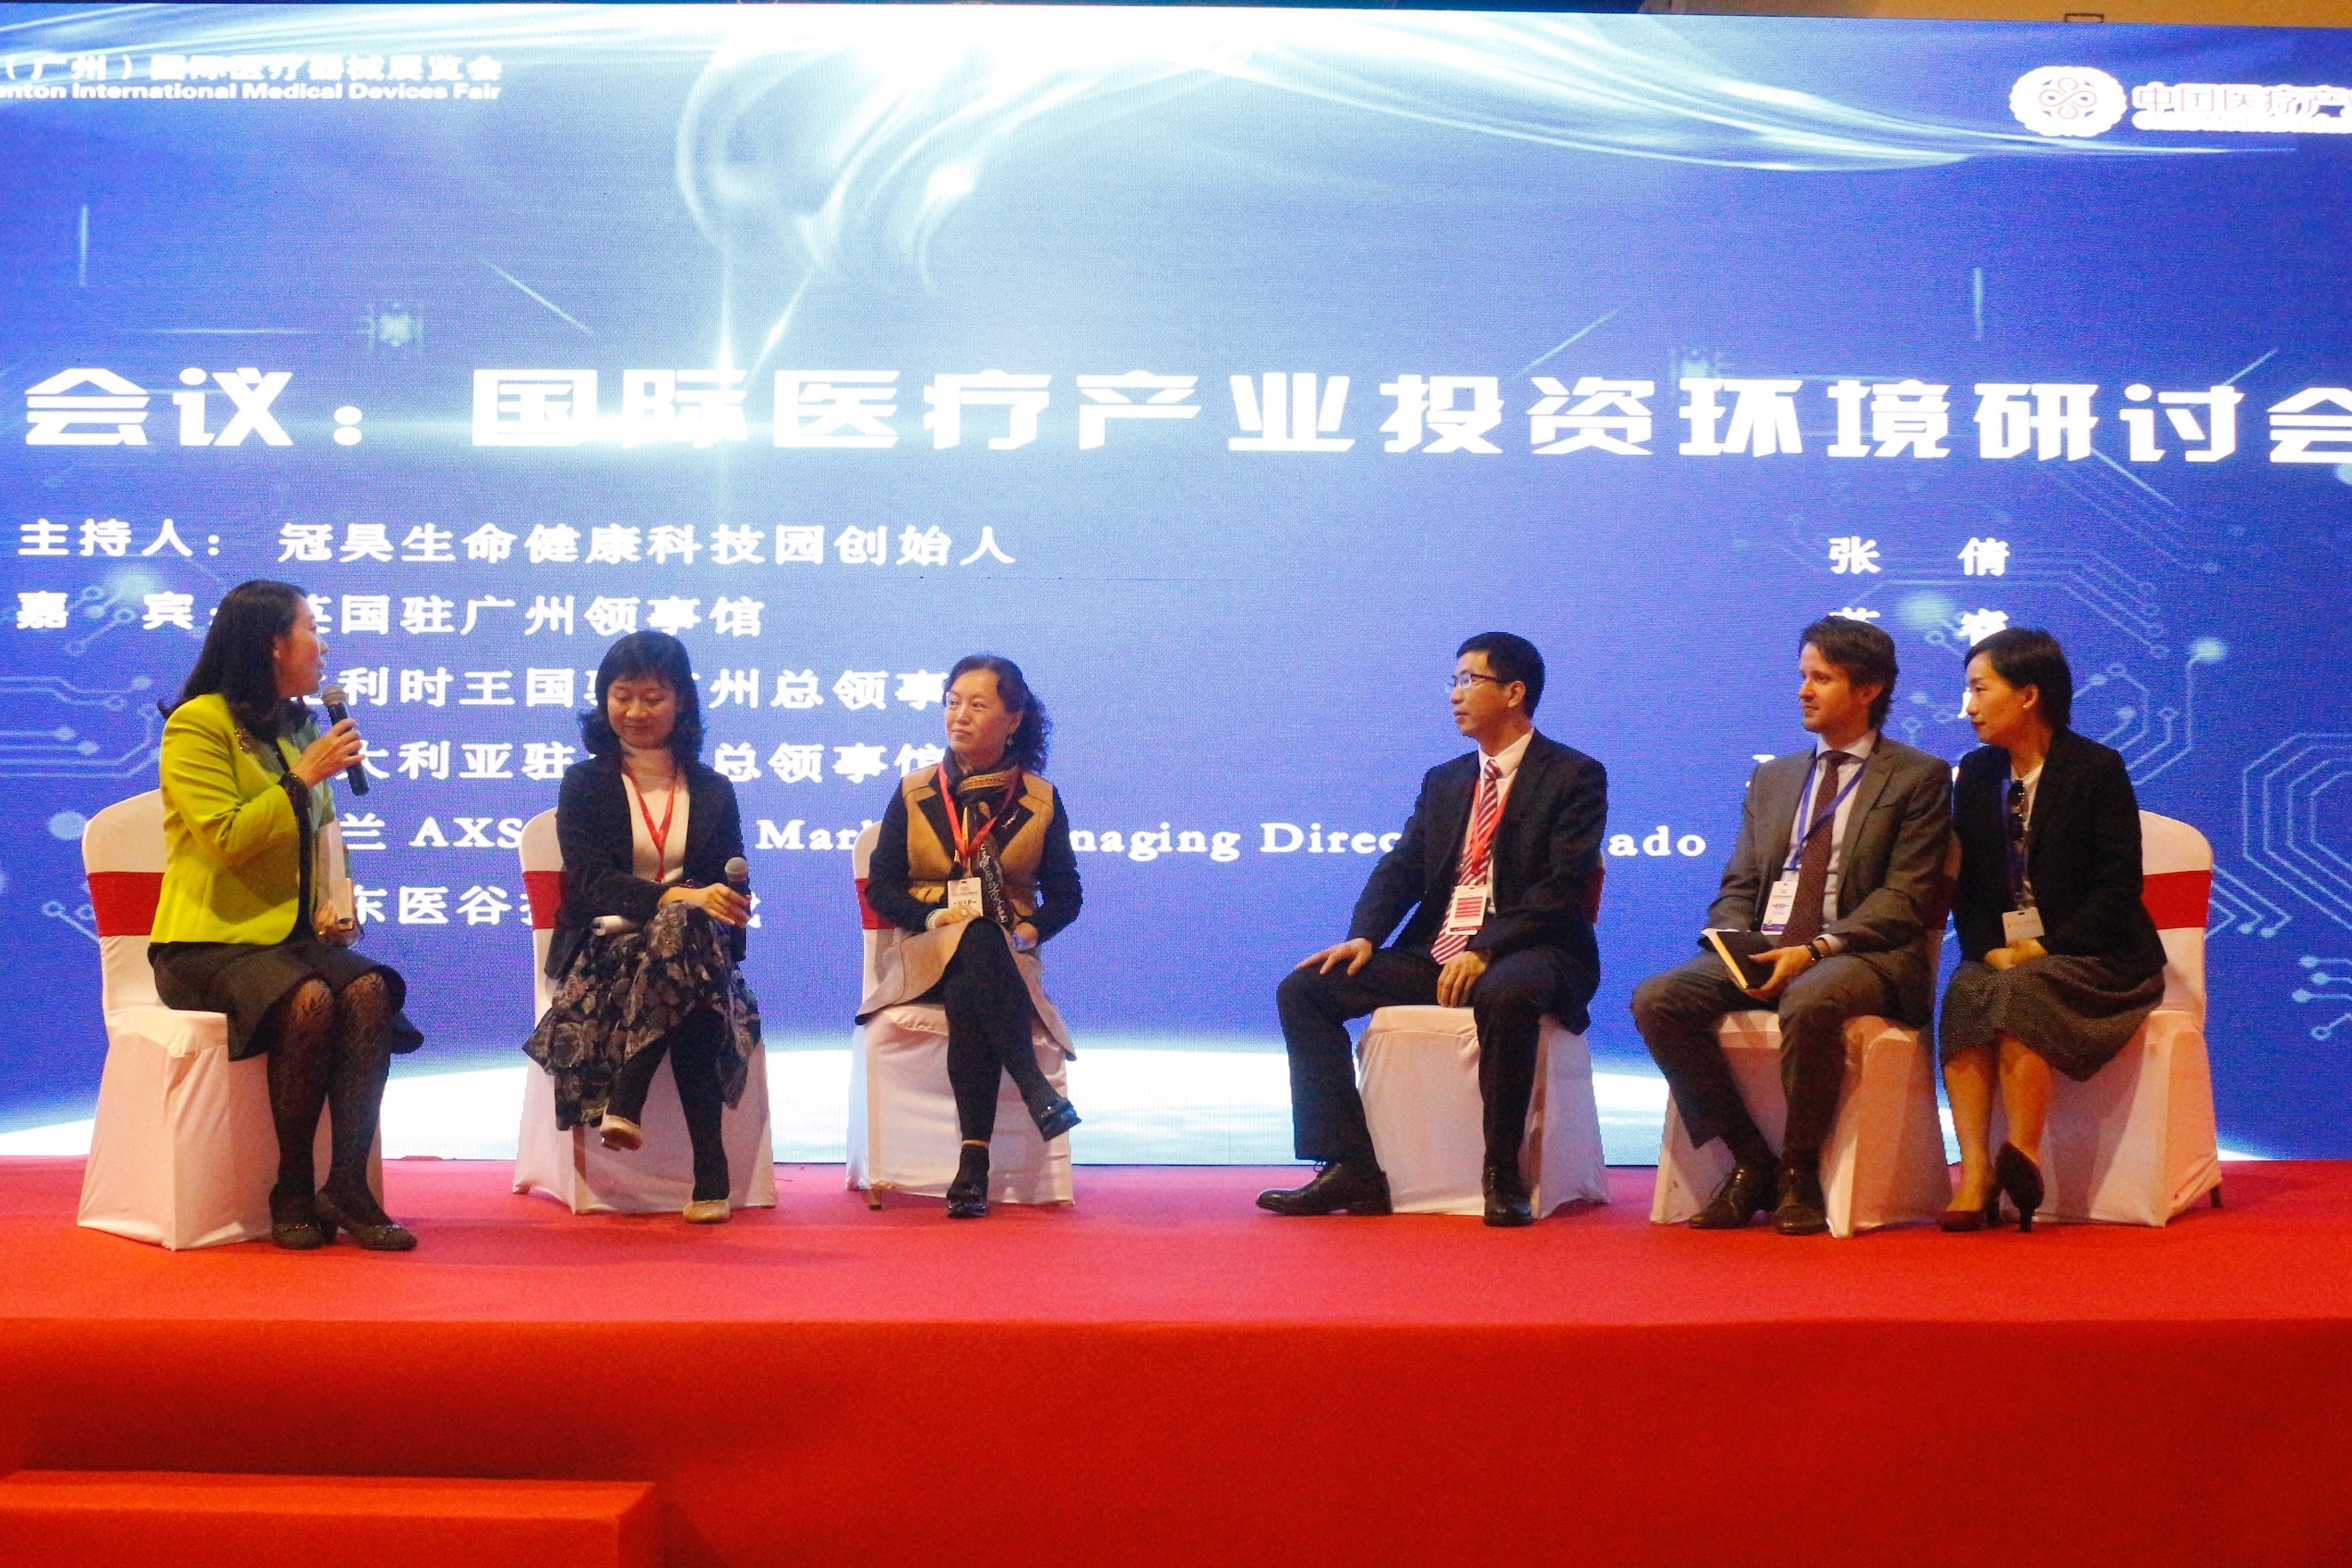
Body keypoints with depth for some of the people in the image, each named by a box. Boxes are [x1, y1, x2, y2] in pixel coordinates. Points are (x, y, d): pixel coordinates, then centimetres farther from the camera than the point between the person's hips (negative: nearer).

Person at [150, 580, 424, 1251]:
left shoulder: (301, 727, 18)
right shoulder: (197, 724, -5)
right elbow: (226, 837, -16)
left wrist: (335, 903, 5)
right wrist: (304, 777, -12)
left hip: (292, 935, 6)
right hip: (211, 941, -6)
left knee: (370, 990, -26)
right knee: (308, 1000, -34)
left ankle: (347, 1187, -26)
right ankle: (293, 1192, -20)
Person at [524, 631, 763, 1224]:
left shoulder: (712, 792, 20)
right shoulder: (584, 784, 12)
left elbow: (731, 890, 14)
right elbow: (588, 879, -5)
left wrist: (717, 906, -13)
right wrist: (674, 897, -24)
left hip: (695, 944, 2)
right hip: (605, 947, -2)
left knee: (688, 929, -39)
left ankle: (625, 1102, -42)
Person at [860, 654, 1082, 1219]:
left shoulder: (1040, 801, 10)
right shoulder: (914, 793, 10)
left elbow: (1065, 896, 9)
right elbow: (880, 886, 5)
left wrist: (1031, 930, -13)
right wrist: (933, 916, -14)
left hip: (1007, 958, 0)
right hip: (926, 954, 0)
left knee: (968, 996, -38)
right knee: (976, 942, -38)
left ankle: (974, 1160, -43)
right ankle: (1034, 1088, -48)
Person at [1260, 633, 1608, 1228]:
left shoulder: (1575, 777, -1)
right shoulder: (1443, 782, 19)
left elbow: (1562, 886, -13)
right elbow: (1400, 869, 11)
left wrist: (1485, 951, -24)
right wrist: (1363, 937, -9)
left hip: (1529, 955, -6)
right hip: (1433, 955, 7)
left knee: (1504, 994, -42)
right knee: (1303, 989, -10)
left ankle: (1503, 1176, -28)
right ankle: (1352, 1171, -13)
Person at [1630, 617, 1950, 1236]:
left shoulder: (1919, 778, 5)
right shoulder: (1771, 778, 22)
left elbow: (1904, 899, -5)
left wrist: (1816, 949, -18)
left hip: (1862, 956, -5)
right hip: (1763, 949, 5)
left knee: (1811, 1002, -39)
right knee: (1657, 999, -21)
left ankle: (1798, 1171, -17)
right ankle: (1751, 1160, -10)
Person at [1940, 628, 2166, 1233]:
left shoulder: (2097, 769, -4)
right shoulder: (1976, 773, 12)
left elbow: (2119, 887, -8)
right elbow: (1965, 886, 12)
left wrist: (2045, 949, -17)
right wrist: (1989, 949, -8)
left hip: (2092, 957, -4)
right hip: (2001, 953, 4)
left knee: (2020, 992, -35)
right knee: (1965, 994, -29)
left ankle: (2022, 1158, -36)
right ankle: (1974, 1174, -39)